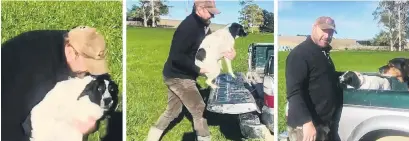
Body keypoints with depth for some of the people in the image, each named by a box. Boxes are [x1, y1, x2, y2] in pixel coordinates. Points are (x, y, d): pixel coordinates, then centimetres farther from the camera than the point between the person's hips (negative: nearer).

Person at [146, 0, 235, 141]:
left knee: (172, 111, 19)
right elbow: (176, 56, -29)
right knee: (199, 109, 2)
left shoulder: (202, 25, 5)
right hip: (178, 77, -10)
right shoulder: (188, 26, -25)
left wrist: (225, 53, -2)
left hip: (177, 75, 10)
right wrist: (198, 69, -22)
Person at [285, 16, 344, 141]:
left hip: (327, 124, 10)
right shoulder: (300, 54, -16)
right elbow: (294, 92, -26)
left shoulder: (323, 53, 16)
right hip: (307, 126, -10)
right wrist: (306, 121, -35)